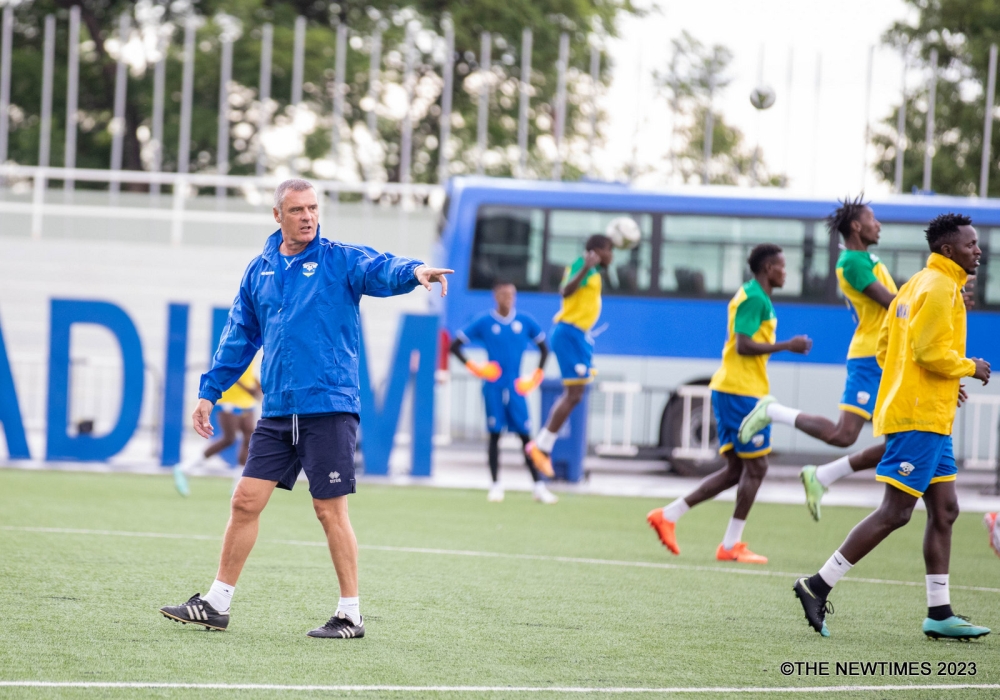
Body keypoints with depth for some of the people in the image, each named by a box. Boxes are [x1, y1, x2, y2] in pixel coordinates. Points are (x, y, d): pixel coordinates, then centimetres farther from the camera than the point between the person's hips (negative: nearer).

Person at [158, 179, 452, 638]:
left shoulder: (340, 260, -1)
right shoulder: (259, 272, 13)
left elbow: (381, 270, -21)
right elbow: (239, 337, 20)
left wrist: (414, 271, -43)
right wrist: (209, 392, 17)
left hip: (329, 408, -5)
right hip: (277, 411, 5)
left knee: (330, 509, -3)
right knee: (245, 501, 4)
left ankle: (351, 614, 6)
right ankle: (217, 604, 13)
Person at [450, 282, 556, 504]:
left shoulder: (525, 321, 4)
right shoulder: (483, 322, -1)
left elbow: (543, 347, 15)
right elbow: (455, 345, 2)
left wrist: (537, 374, 4)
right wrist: (473, 367, -10)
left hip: (516, 387, 1)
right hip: (493, 387, -1)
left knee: (525, 435, 0)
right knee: (494, 434, -1)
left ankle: (539, 486, 2)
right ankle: (496, 486, 6)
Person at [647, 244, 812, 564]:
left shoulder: (753, 297, 18)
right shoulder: (754, 298, -13)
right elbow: (744, 345, -21)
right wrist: (787, 346, -17)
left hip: (729, 389, 10)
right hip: (742, 391, -10)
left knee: (736, 470, 11)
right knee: (755, 466, -4)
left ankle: (669, 515, 10)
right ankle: (731, 545, -1)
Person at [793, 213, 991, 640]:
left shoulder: (917, 285, 17)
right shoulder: (940, 288, -13)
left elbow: (886, 347, 18)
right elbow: (931, 351, -22)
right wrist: (970, 367, -6)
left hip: (928, 420, 11)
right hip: (919, 418, -11)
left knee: (944, 511, 10)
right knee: (895, 512, -10)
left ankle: (939, 613, 11)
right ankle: (818, 586, -8)